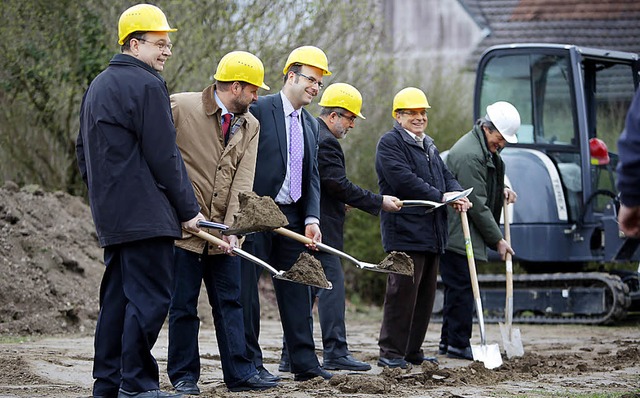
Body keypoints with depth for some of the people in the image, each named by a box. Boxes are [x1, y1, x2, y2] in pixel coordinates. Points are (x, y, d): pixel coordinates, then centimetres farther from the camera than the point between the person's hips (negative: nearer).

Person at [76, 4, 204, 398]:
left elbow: (83, 150, 25)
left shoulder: (98, 86, 18)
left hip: (111, 214, 10)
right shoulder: (147, 85, -11)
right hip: (145, 213, -10)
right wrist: (188, 208, -6)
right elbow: (164, 155, -13)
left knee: (118, 296, 12)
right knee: (150, 297, -8)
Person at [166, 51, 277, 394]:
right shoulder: (180, 107, -9)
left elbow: (243, 181, -1)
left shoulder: (250, 126, 7)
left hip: (222, 230, 5)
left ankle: (239, 373, 10)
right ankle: (184, 376, 10)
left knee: (230, 301, 6)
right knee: (183, 304, 1)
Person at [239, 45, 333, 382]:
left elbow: (312, 177, 12)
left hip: (292, 216, 7)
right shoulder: (259, 110, -7)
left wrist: (312, 218, -2)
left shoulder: (311, 126, 16)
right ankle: (250, 363, 3)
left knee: (297, 288, 7)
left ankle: (304, 363, 10)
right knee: (248, 287, -2)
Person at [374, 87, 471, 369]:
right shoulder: (390, 143, -6)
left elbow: (446, 176, 19)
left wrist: (457, 194, -4)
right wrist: (441, 197, -16)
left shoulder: (428, 146, 23)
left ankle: (413, 351, 18)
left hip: (431, 234, 9)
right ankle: (390, 353, -8)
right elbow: (404, 180, -18)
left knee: (425, 294, 11)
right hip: (405, 232, -9)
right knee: (403, 291, -11)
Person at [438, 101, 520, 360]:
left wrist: (501, 190, 9)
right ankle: (458, 344, -5)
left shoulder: (485, 150, 13)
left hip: (458, 234, 11)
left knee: (458, 288, 13)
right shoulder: (469, 154, -20)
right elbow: (477, 205, -19)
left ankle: (449, 341, 18)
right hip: (456, 234, -11)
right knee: (462, 288, -8)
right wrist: (497, 240, -13)